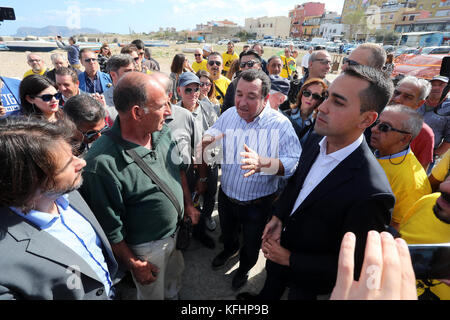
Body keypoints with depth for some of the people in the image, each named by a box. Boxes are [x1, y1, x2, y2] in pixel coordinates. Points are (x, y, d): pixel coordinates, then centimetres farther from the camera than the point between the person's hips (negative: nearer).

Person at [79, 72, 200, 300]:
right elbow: (109, 228, -22)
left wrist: (188, 204, 8)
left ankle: (173, 295, 63)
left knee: (175, 274, 33)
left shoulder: (162, 132, -13)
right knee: (154, 294, 23)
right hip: (147, 248, -6)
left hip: (176, 230, 6)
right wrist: (133, 265, -11)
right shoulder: (102, 164, -33)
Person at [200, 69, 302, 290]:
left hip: (258, 203, -3)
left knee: (251, 244, 23)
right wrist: (207, 140, -24)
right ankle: (230, 249, 67)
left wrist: (262, 162, -46)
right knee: (227, 231, 32)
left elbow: (295, 162, -28)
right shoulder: (229, 115, -8)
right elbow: (210, 136, 2)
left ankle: (244, 268, 56)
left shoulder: (280, 124, -22)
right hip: (226, 195, 4)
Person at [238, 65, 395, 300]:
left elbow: (352, 267, -25)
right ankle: (263, 298, 65)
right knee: (271, 286, 34)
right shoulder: (315, 140, -16)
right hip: (282, 240, 6)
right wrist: (278, 217, -8)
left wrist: (290, 259, -19)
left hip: (307, 275, -5)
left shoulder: (371, 194, -36)